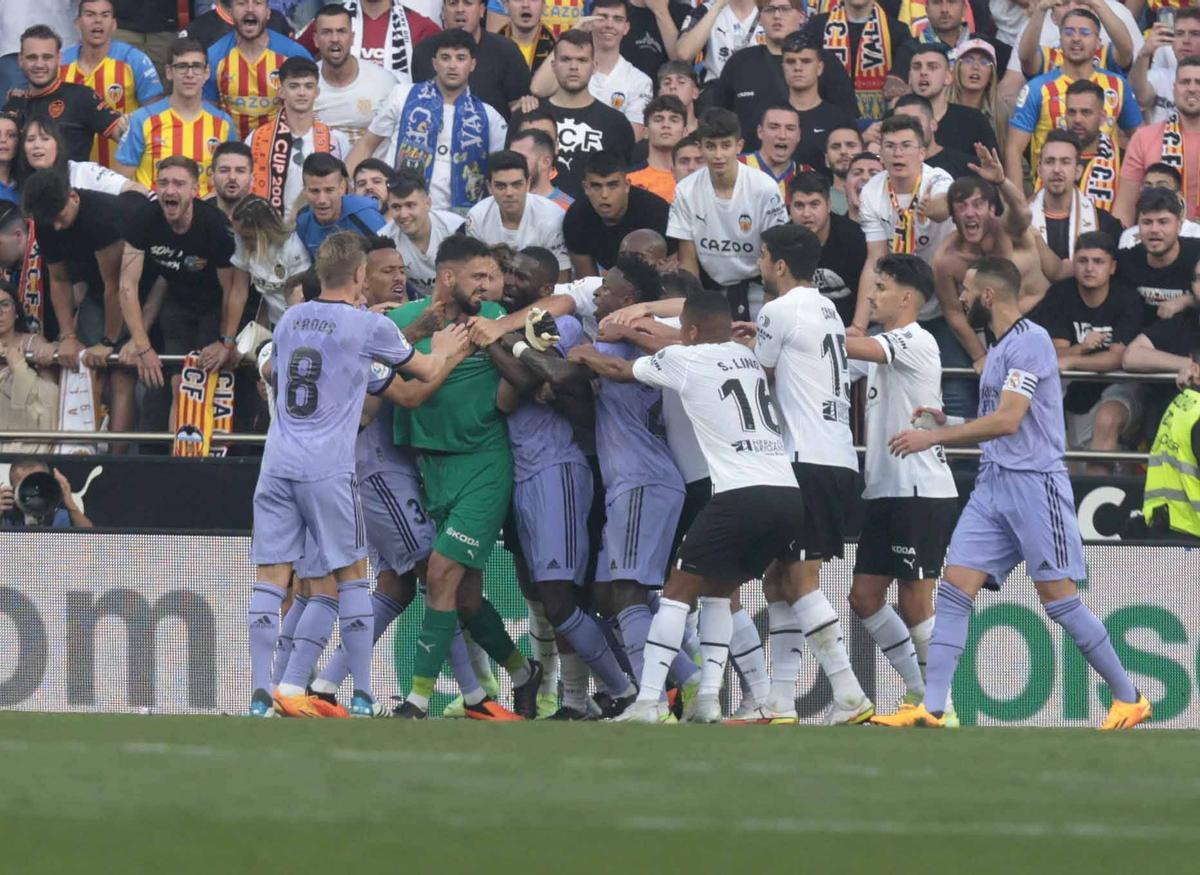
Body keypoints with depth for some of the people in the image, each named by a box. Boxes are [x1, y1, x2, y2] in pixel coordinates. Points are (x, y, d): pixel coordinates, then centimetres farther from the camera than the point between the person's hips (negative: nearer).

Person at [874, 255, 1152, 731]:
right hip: (992, 484, 9)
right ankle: (931, 708, -10)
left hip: (1034, 481, -9)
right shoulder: (998, 349, 19)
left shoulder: (1030, 340, -10)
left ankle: (1128, 698, 7)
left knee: (1059, 598, -6)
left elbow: (1008, 421, -19)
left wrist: (933, 437, -15)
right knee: (954, 589, -5)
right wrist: (947, 428, 10)